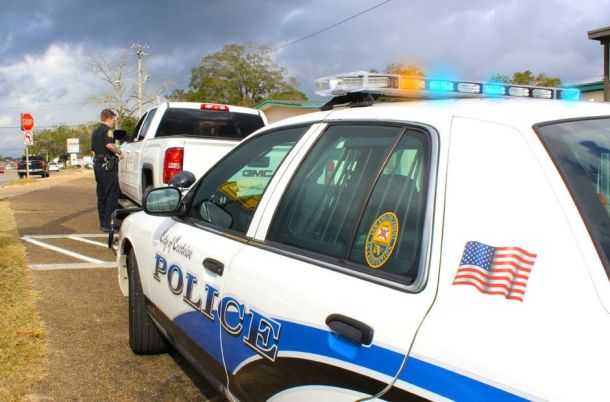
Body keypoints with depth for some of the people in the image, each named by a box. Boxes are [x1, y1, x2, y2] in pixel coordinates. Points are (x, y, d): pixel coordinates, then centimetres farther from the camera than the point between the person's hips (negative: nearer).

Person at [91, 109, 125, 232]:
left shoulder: (95, 132, 20)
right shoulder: (107, 130, -8)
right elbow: (109, 145, -25)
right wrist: (120, 152, -11)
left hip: (97, 164, 10)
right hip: (107, 165, -10)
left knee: (101, 195, 12)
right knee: (112, 195, -8)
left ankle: (103, 223, 15)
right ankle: (108, 224, -12)